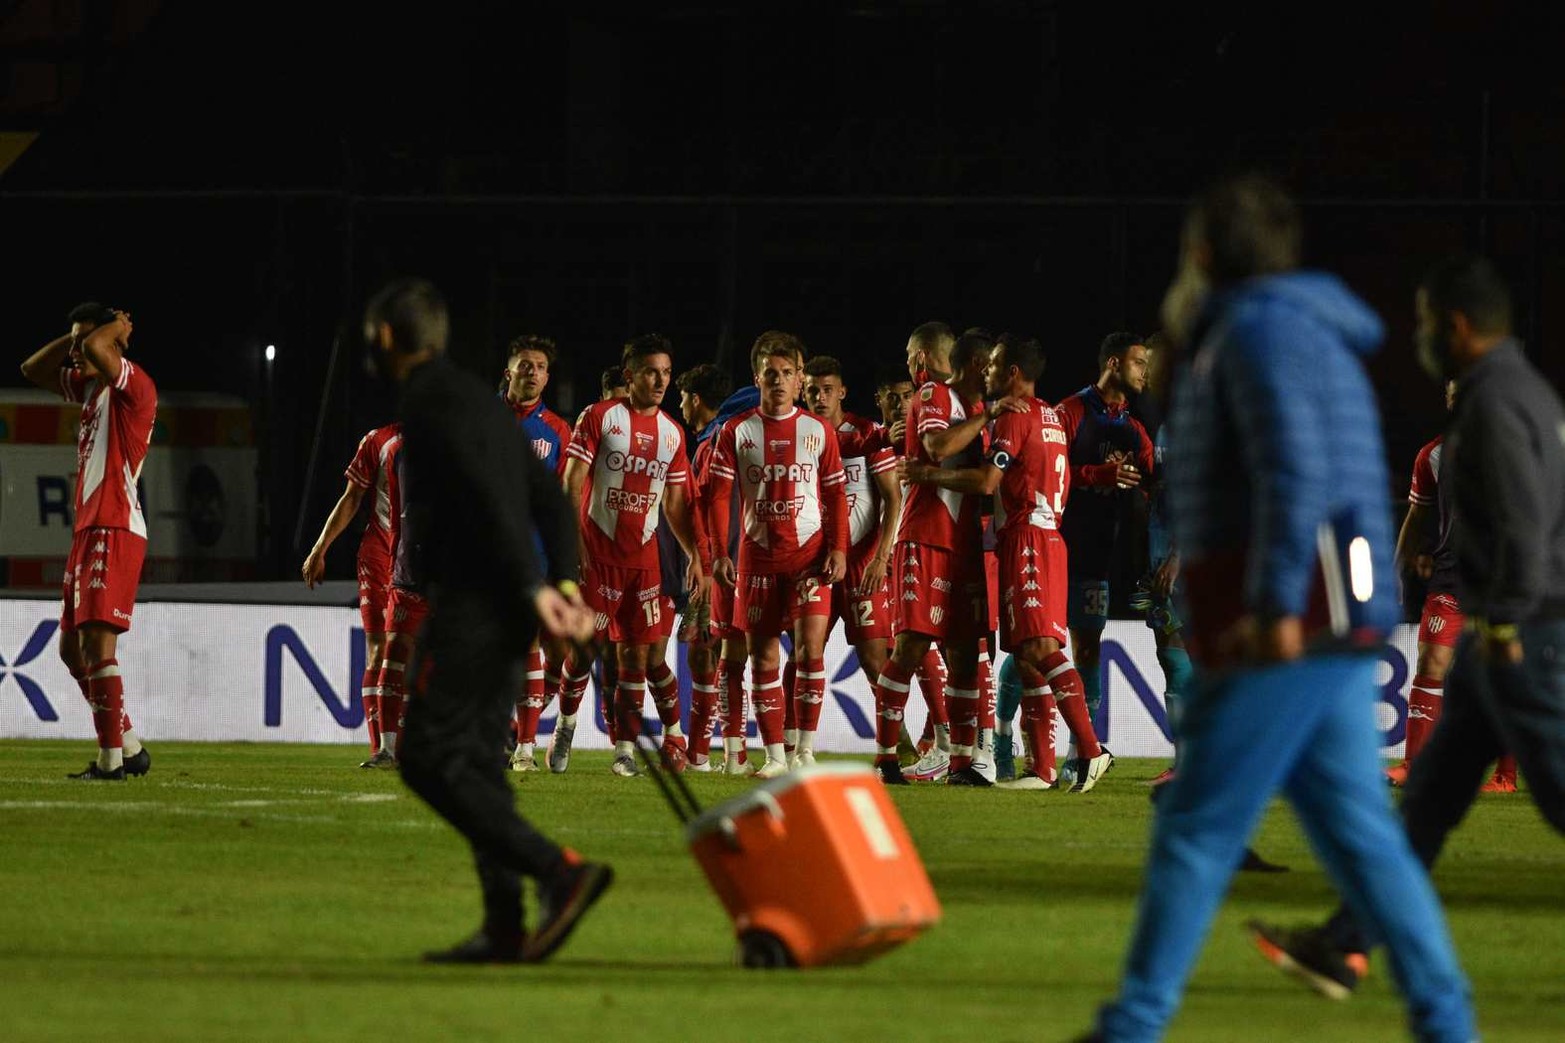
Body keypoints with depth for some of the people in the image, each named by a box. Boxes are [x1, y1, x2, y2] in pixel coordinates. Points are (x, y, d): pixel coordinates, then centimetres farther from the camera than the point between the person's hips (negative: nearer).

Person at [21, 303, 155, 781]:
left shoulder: (134, 387, -10)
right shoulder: (91, 386, 18)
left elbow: (96, 349, -28)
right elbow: (33, 369, 28)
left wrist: (115, 329, -7)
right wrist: (79, 336, 16)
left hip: (115, 531, -10)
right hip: (89, 530, 10)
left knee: (96, 642, -16)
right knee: (72, 647, 11)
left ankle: (111, 759, -17)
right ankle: (130, 747, 17)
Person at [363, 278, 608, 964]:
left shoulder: (430, 401, -9)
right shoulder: (476, 398, 21)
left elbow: (489, 496, -19)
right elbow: (548, 495, 18)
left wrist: (533, 587, -22)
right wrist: (565, 584, 10)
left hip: (469, 601, -10)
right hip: (502, 609, 10)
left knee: (430, 758, -10)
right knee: (475, 759, 11)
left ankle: (559, 871, -23)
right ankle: (504, 927, 5)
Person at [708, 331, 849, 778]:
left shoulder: (818, 431, 4)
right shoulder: (737, 431, 4)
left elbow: (835, 495, 6)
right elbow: (719, 495, 3)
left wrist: (838, 549, -5)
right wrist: (719, 553, -5)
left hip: (810, 552, -1)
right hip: (758, 555, 1)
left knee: (810, 646, -16)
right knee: (762, 656, 2)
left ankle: (806, 750, -11)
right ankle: (775, 755, 9)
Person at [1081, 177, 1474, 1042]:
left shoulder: (1261, 328, -8)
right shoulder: (1317, 337, 24)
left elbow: (1294, 468, -21)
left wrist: (1277, 606, -25)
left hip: (1289, 635, -10)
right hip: (1326, 637, 10)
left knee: (1195, 828, -8)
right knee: (1358, 832, 7)